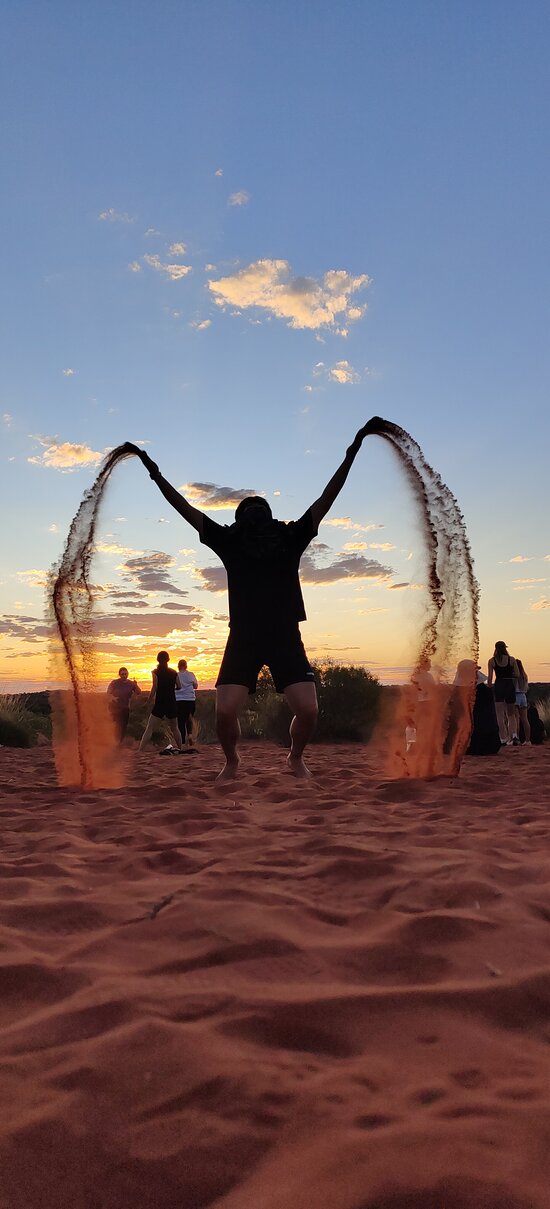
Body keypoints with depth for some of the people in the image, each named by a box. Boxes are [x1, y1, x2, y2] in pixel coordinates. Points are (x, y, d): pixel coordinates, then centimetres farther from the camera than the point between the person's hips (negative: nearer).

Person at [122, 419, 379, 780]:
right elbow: (186, 508, 4)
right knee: (225, 712, -12)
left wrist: (355, 446, -5)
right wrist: (156, 475, 0)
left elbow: (327, 498, -2)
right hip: (243, 638, 0)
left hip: (286, 638, 0)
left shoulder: (290, 537, 1)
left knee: (308, 710, -10)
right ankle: (232, 761, 20)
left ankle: (296, 757, 22)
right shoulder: (229, 541, 2)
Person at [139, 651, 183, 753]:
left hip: (159, 703, -3)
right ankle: (180, 749, 22)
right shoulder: (174, 672, 3)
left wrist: (150, 701, -1)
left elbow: (154, 688, -12)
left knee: (149, 728, -2)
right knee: (174, 728, 18)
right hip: (172, 704, 3)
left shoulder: (155, 672, -6)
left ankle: (140, 750, -10)